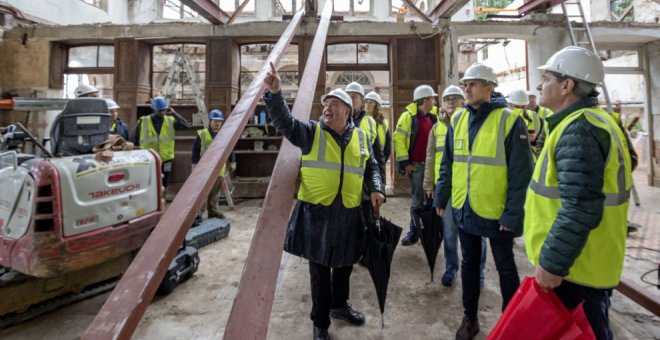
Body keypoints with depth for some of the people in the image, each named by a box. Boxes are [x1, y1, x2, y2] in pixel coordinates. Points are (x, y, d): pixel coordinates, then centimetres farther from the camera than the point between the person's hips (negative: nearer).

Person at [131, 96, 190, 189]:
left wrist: (174, 114, -17)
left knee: (163, 187, 13)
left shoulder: (170, 121, -1)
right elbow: (134, 141, 4)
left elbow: (186, 125, -15)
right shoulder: (143, 121, -5)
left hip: (166, 160, 2)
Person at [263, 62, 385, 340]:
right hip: (316, 211, -3)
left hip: (348, 213, 4)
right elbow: (284, 121, -18)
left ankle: (339, 305, 45)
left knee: (344, 264, 20)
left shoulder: (360, 137, 8)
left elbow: (371, 166, 18)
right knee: (320, 269, 8)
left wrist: (376, 189, 1)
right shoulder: (311, 131, -3)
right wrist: (274, 93, -33)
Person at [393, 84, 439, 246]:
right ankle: (414, 232, 14)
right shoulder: (408, 116, -7)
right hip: (416, 165, -5)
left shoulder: (434, 116, 11)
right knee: (417, 199, 2)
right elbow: (398, 138, -10)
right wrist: (404, 162, -13)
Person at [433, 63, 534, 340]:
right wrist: (441, 197, 6)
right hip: (464, 208, 5)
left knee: (505, 267, 13)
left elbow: (520, 173, -13)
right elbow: (448, 163, 9)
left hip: (496, 211, -4)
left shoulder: (509, 120, -11)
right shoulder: (458, 120, 4)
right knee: (469, 263, 17)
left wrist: (513, 214, -15)